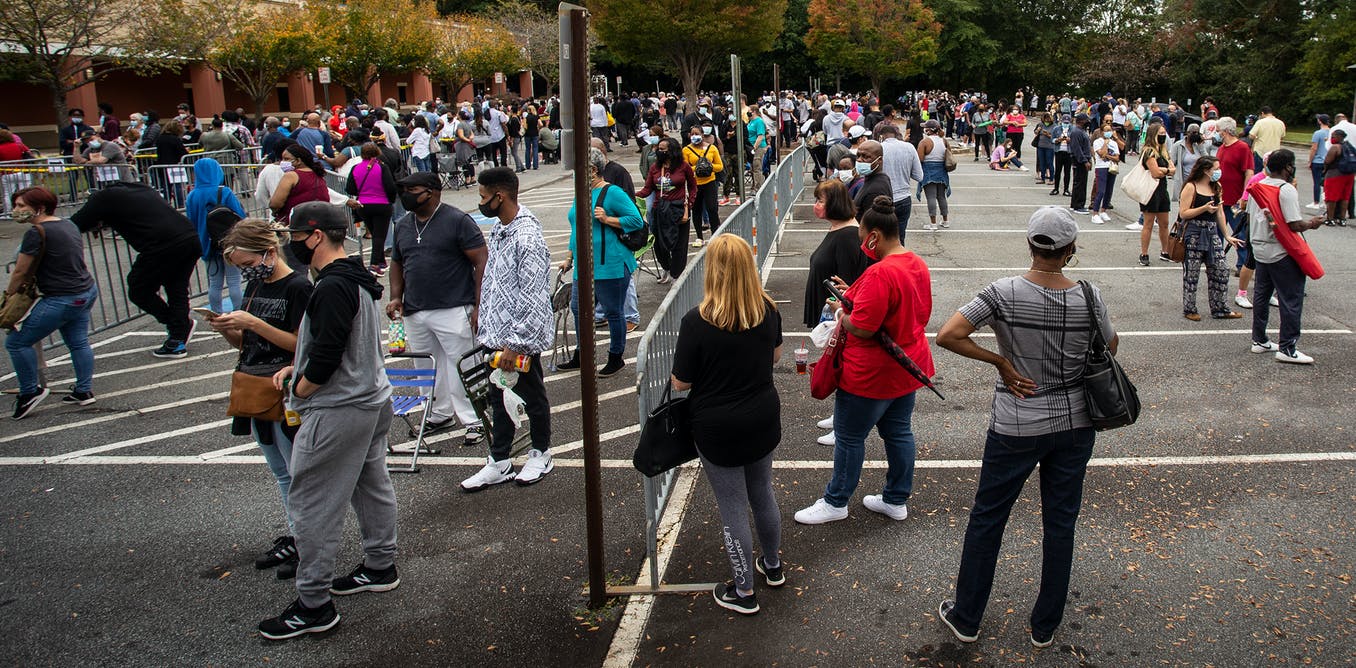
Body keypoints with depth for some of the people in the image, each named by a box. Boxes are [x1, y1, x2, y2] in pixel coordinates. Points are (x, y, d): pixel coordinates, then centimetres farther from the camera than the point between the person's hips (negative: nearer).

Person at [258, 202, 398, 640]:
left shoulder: (333, 287, -22)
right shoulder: (358, 280, 10)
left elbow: (326, 354, -26)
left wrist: (300, 389, -9)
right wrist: (298, 370, 10)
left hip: (337, 412, -11)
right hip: (372, 399, 11)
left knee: (311, 505, -2)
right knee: (372, 486, 21)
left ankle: (313, 606, 6)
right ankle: (380, 567, 36)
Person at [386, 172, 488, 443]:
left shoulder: (457, 220, -7)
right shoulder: (402, 225, 14)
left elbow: (481, 262, -9)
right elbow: (397, 264, 25)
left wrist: (478, 306, -14)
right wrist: (396, 297, 9)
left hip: (453, 311, -7)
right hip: (414, 313, 7)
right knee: (427, 368, 14)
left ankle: (474, 420, 7)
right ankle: (441, 415, 29)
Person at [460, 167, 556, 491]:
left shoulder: (527, 239, -24)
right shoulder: (498, 228, 5)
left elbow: (533, 300, -25)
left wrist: (515, 343, -23)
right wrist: (484, 322, 18)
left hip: (521, 337, -9)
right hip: (496, 334, 9)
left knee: (532, 397, 12)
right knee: (499, 399, 16)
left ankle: (541, 454, 31)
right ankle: (499, 463, 28)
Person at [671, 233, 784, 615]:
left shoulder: (697, 321, -24)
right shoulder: (768, 310, -8)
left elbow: (680, 383, -15)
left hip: (718, 429, -5)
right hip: (763, 420, 5)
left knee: (733, 507, 9)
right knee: (762, 491, 25)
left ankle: (744, 591, 24)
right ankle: (773, 565, 44)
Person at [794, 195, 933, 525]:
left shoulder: (880, 273, -27)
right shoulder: (918, 264, 3)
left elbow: (861, 328, -28)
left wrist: (839, 312, -8)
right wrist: (854, 296, 7)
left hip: (873, 374, -9)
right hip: (909, 367, 9)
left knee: (849, 436, 7)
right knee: (899, 432, 18)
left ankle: (836, 502, 22)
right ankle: (897, 500, 31)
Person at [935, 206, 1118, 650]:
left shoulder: (1004, 293, -17)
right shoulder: (1089, 297, -9)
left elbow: (947, 336, -24)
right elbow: (1110, 348, 8)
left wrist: (1000, 361, -13)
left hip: (1016, 428, -2)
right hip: (1075, 426, 3)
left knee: (987, 519, 13)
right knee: (1061, 523, 15)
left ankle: (966, 618, 25)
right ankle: (1045, 627, 29)